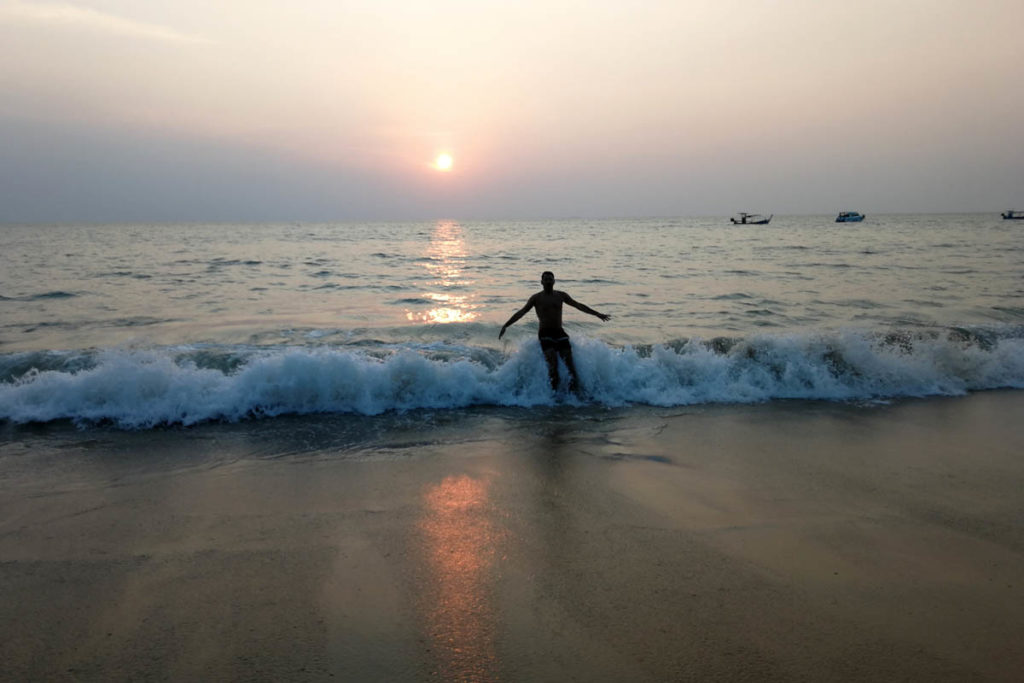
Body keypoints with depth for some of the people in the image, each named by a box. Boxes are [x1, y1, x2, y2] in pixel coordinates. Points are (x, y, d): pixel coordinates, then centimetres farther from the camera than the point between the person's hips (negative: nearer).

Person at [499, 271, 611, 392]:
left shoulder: (561, 295, 12)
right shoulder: (536, 298, 3)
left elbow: (579, 305, 15)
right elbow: (521, 312, -3)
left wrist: (597, 314, 13)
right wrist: (506, 325, -13)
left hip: (559, 332, 3)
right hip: (545, 333, -3)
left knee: (569, 360, -10)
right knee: (553, 362, -22)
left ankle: (575, 389, -8)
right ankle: (554, 390, -17)